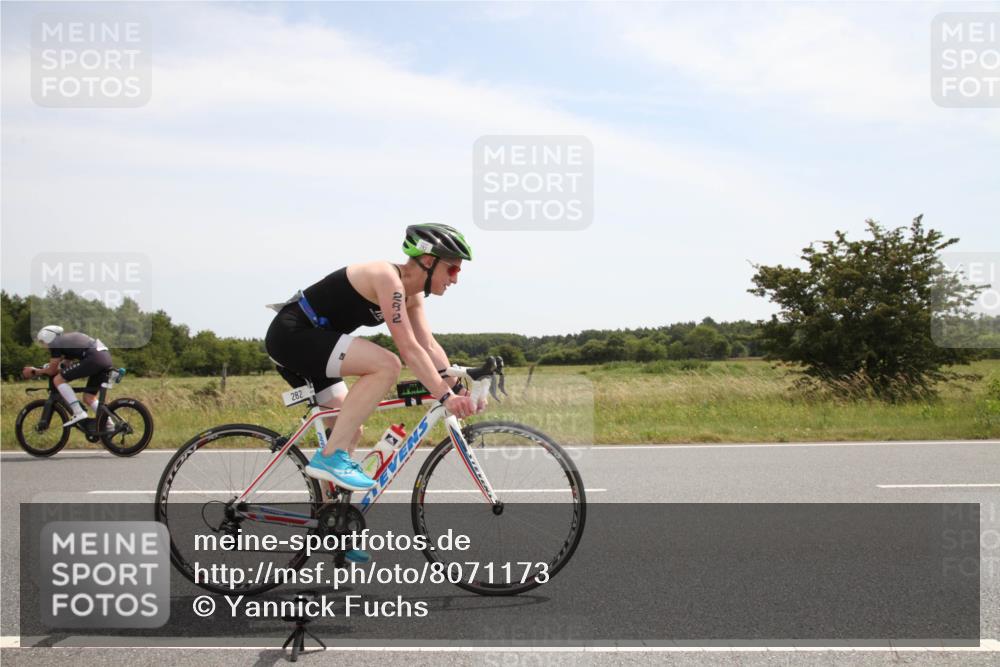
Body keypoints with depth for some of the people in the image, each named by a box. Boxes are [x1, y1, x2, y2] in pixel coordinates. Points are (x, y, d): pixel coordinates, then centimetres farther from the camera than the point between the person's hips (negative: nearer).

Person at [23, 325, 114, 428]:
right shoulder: (69, 337, 30)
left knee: (58, 380, 0)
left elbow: (52, 370, 12)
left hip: (93, 358, -9)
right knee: (89, 398, 18)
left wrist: (35, 372, 27)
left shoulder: (55, 344, 6)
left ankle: (78, 413, -8)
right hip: (107, 357, 9)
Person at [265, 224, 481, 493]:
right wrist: (445, 396, -29)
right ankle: (330, 457, -22)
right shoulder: (388, 278, -21)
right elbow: (409, 349, -27)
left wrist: (459, 389, -7)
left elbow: (429, 346, 4)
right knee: (387, 366, -25)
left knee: (350, 430, 11)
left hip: (304, 341, 10)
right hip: (291, 334, -10)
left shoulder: (411, 295, 8)